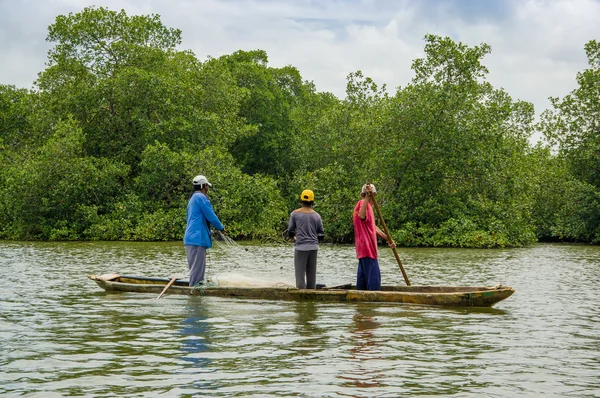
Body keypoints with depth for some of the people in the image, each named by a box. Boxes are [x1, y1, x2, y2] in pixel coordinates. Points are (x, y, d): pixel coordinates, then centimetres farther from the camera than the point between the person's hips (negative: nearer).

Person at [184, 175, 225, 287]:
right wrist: (221, 228, 4)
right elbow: (211, 216, -12)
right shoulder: (201, 197, -9)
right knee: (197, 269, -10)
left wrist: (208, 232, 29)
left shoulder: (192, 199, 22)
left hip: (190, 238, 10)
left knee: (196, 268, 13)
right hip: (198, 238, -10)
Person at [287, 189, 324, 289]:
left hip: (301, 247, -3)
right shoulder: (316, 216, 5)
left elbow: (290, 231, -1)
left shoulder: (295, 214, -2)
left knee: (300, 275, -1)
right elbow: (321, 235, 7)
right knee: (312, 275, 9)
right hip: (313, 247, 3)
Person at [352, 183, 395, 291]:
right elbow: (361, 216, -34)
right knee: (374, 276, -13)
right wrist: (367, 196, -38)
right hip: (367, 247, -11)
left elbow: (374, 227, 24)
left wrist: (388, 239, 19)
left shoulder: (368, 205, 22)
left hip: (364, 248, 11)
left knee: (362, 277, 11)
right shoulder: (363, 203, -10)